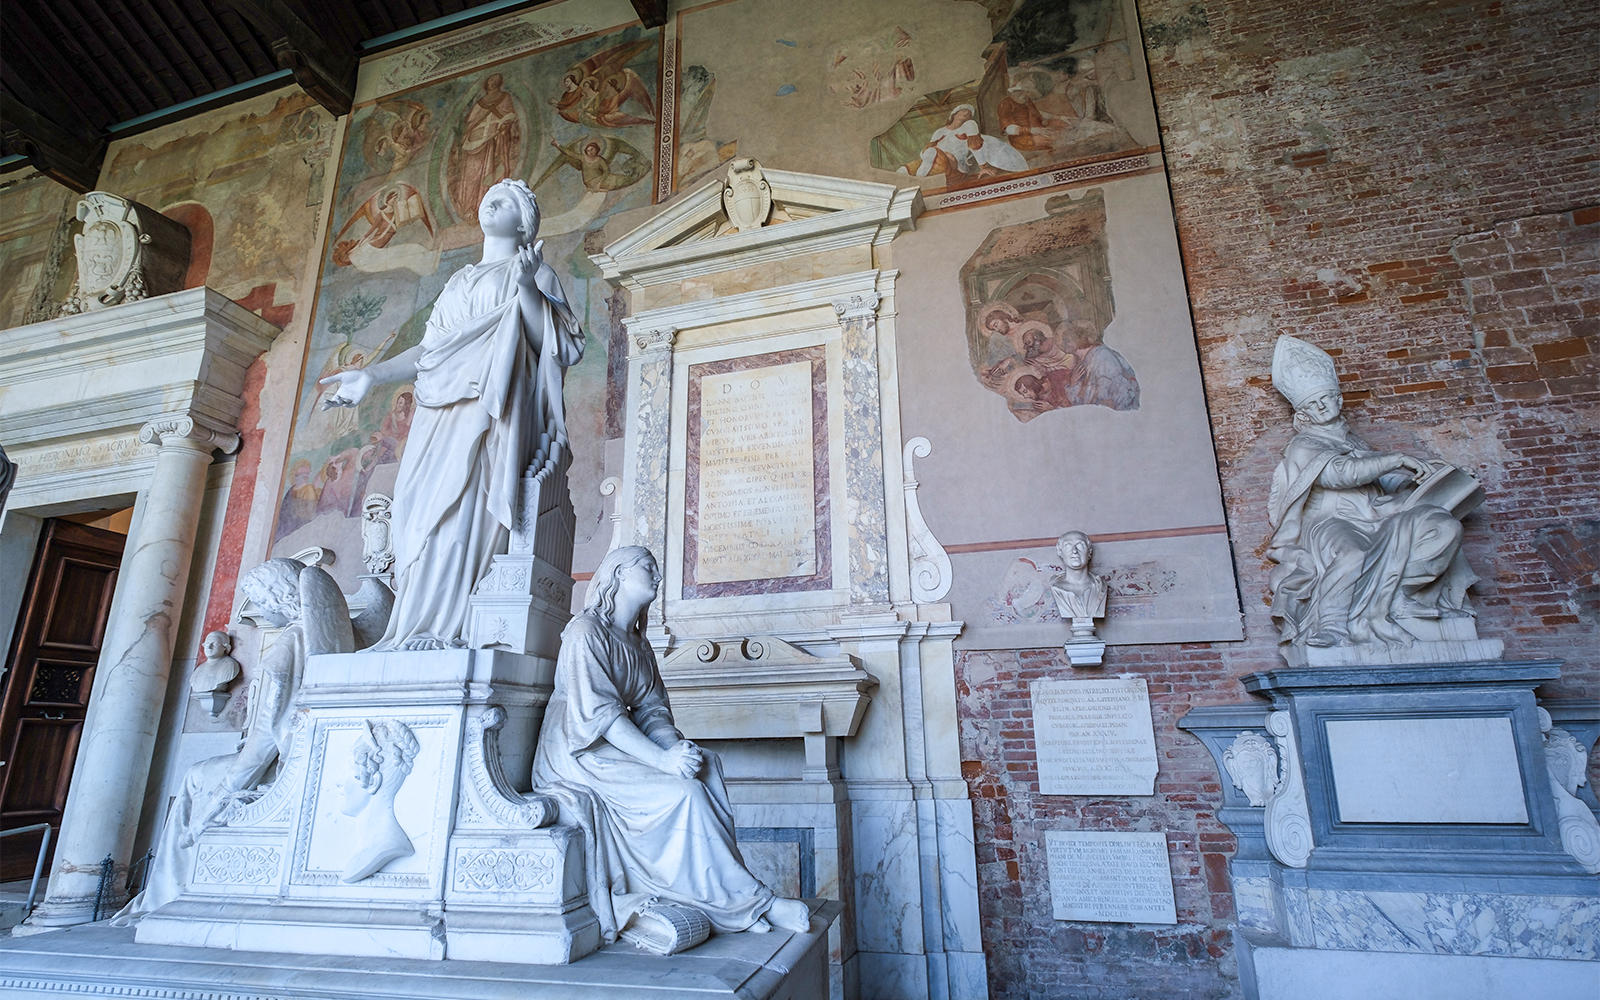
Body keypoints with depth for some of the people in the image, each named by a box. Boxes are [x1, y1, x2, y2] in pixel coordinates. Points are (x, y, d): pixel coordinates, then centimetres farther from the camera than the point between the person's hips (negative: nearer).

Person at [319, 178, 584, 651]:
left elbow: (556, 346, -1)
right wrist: (371, 375, 13)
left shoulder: (535, 273, 13)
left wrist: (528, 289, -12)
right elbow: (428, 349, 25)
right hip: (442, 411, 6)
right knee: (423, 506, -7)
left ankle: (447, 629, -25)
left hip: (491, 406, -6)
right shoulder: (459, 281, 30)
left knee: (465, 502, -22)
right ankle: (416, 631, -8)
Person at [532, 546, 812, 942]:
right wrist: (661, 759, -28)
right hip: (580, 756, -8)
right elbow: (598, 712, -20)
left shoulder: (638, 645, 17)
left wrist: (675, 745, -15)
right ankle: (751, 902, -17)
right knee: (682, 791, -25)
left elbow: (651, 709, 8)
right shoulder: (585, 631, -9)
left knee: (705, 764, -16)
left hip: (622, 747, 8)